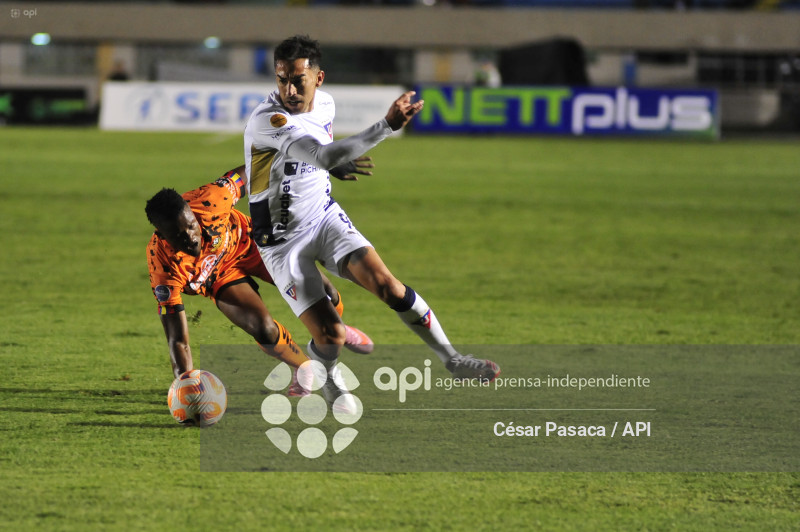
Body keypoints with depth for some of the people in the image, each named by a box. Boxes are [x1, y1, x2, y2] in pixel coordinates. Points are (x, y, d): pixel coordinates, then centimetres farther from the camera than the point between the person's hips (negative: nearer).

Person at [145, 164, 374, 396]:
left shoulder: (210, 201, -39)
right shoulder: (164, 266, -39)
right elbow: (178, 340, -35)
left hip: (248, 240, 1)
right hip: (223, 278, -1)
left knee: (323, 294, -3)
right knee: (263, 330, -23)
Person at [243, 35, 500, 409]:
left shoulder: (325, 104, -4)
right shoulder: (267, 121, -30)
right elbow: (324, 157, -44)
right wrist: (387, 126, -49)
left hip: (325, 217, 5)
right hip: (282, 239, -5)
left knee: (385, 284, -17)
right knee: (330, 335, -12)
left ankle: (452, 361, -2)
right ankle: (325, 377, 25)